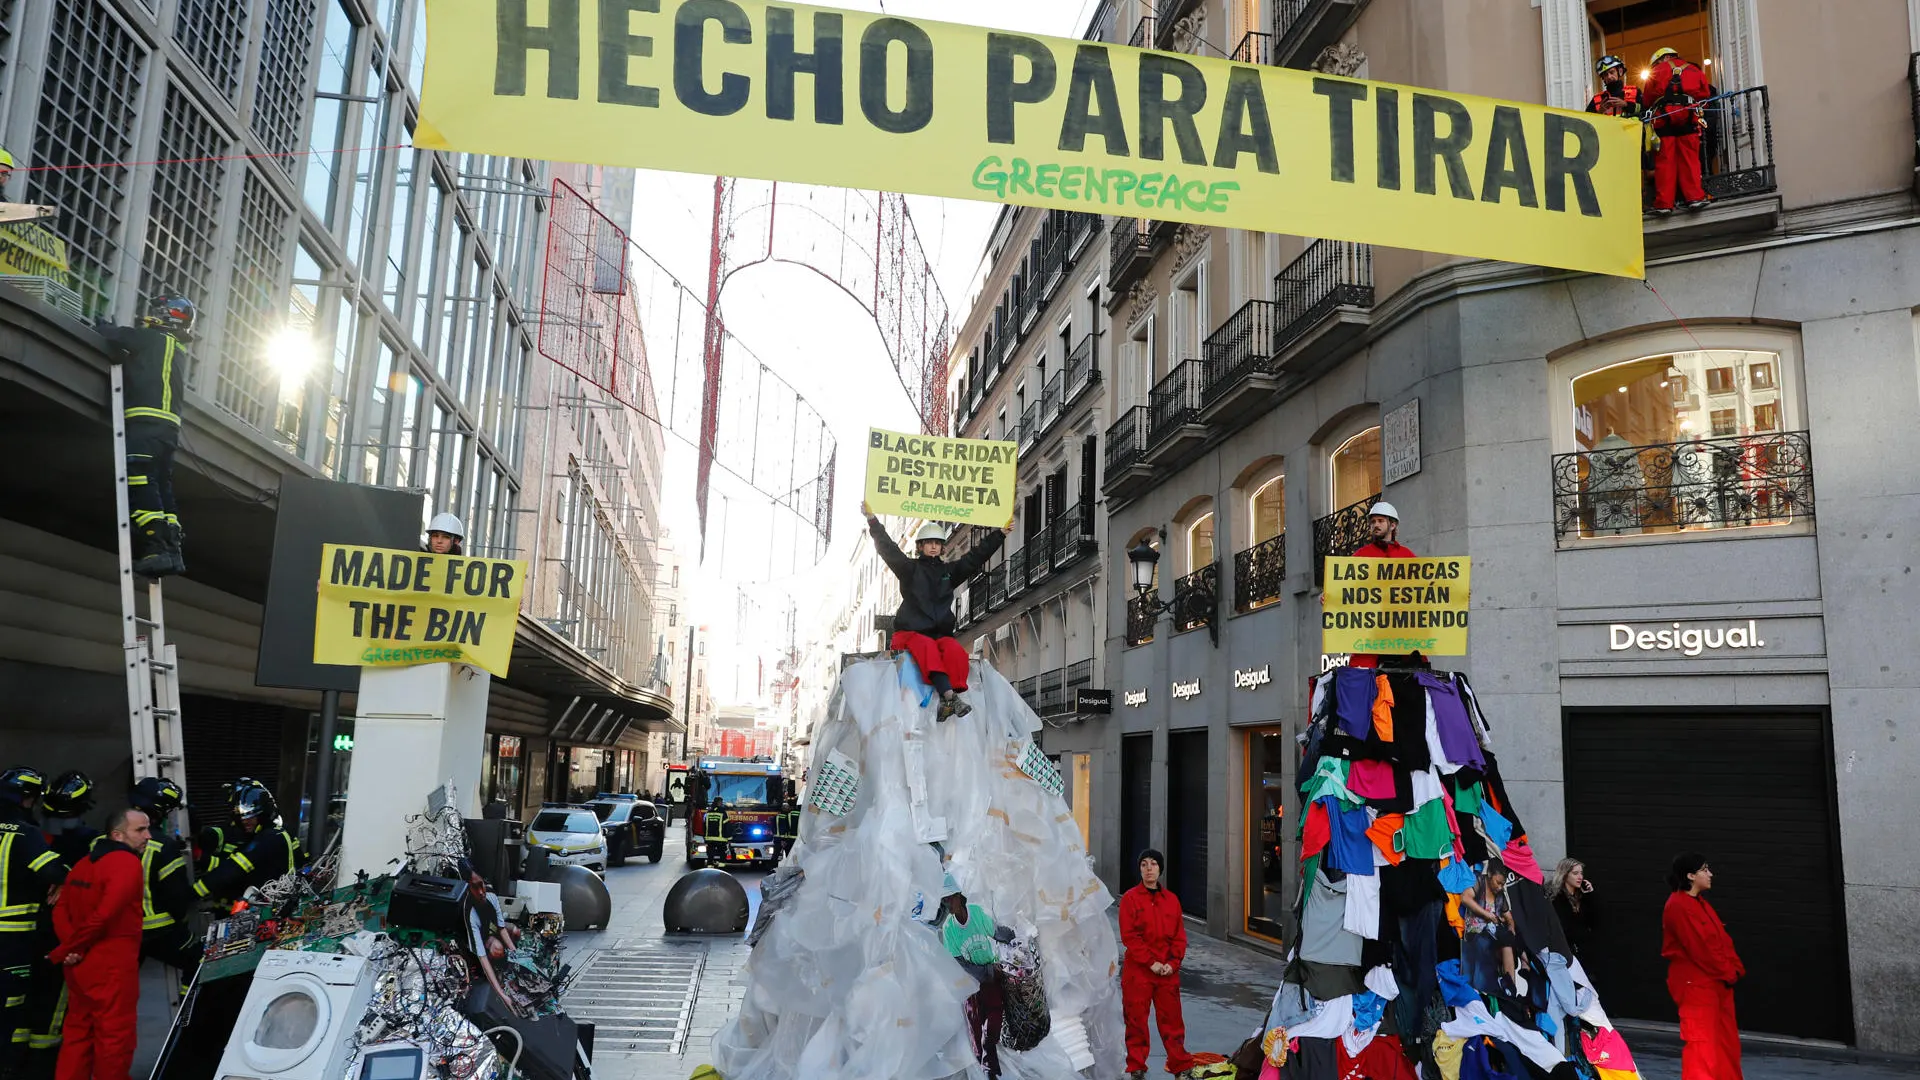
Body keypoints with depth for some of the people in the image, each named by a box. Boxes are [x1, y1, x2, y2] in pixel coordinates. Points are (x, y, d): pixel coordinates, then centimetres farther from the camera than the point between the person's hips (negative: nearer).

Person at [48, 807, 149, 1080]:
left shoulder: (84, 863, 14)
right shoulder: (127, 863, -15)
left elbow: (61, 909, 10)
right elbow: (104, 915, -23)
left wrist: (71, 946, -4)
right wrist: (63, 952, -12)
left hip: (80, 965, 9)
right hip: (112, 967, -9)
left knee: (78, 1033, 17)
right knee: (114, 1037, 2)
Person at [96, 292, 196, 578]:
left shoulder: (153, 338, 2)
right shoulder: (178, 352, 23)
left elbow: (115, 337, 2)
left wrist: (97, 327, 22)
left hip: (147, 421, -8)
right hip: (169, 427, 8)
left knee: (140, 482, -14)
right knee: (162, 487, 9)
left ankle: (157, 548, -23)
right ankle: (171, 550, 4)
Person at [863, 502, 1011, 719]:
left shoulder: (949, 571, 20)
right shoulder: (909, 568, 11)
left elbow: (976, 556, 19)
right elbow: (888, 548, 0)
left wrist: (1001, 534, 14)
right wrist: (872, 520, -11)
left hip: (941, 633, 3)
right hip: (911, 632, -3)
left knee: (955, 651, -31)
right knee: (928, 647, -37)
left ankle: (946, 703, -44)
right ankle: (949, 695, -53)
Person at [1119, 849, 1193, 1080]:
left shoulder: (1172, 899, 8)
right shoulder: (1130, 898, -3)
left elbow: (1180, 935, 8)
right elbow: (1129, 936, -9)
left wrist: (1173, 962, -6)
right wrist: (1151, 962, -13)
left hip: (1168, 970, 3)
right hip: (1138, 969, -2)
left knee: (1171, 1018, 6)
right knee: (1136, 1019, 4)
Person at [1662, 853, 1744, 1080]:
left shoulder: (1700, 903, 13)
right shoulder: (1678, 906, -18)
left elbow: (1722, 939, 12)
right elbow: (1699, 946, -20)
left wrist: (1735, 968, -1)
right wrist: (1728, 973, -12)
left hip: (1717, 982, 10)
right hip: (1695, 984, -10)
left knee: (1726, 1040, 16)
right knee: (1700, 1042, -7)